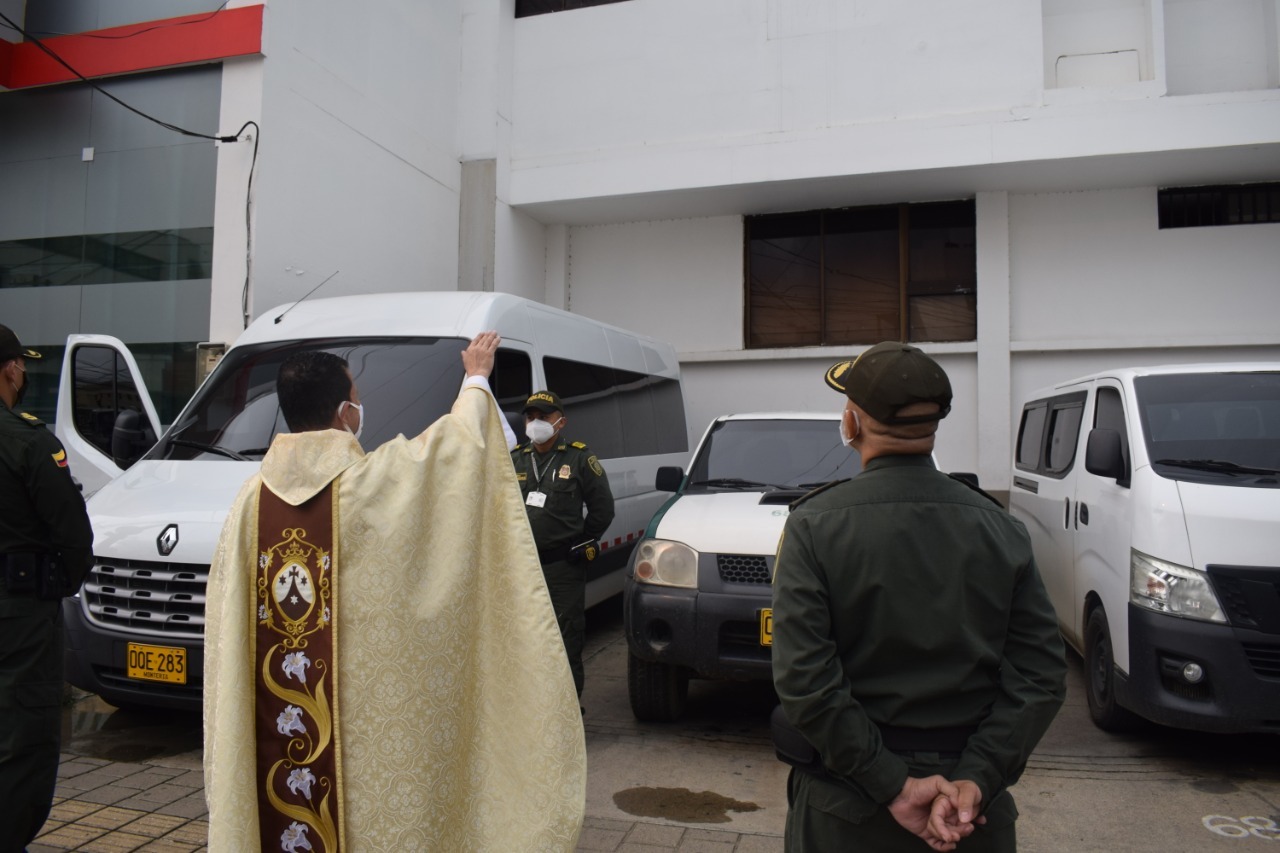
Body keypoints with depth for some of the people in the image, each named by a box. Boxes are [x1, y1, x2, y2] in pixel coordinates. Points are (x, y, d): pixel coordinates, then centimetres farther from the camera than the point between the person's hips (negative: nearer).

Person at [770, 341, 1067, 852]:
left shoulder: (815, 526, -14)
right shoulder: (998, 527, -4)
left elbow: (802, 680, -20)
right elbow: (1042, 677, -8)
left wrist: (893, 785, -15)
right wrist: (975, 780, -12)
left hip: (848, 808, -2)